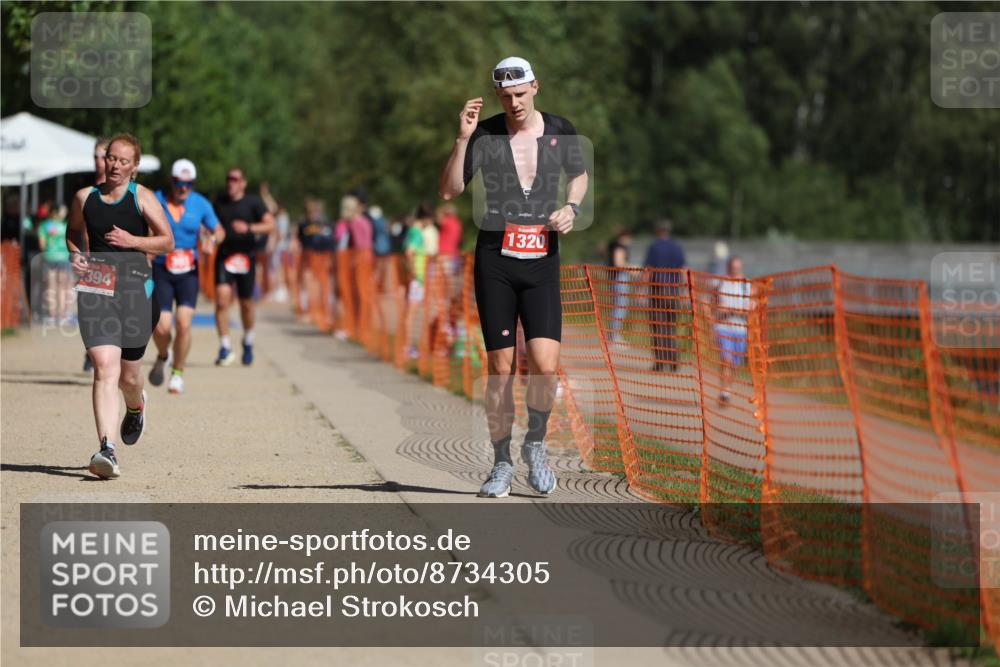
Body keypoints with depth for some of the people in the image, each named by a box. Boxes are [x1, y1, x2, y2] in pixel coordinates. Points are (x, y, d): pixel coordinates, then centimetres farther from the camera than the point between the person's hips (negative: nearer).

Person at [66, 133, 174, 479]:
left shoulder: (143, 198, 2)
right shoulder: (85, 197, 10)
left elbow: (167, 242, 1)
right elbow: (72, 233, 25)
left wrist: (133, 241, -14)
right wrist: (75, 254, 4)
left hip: (134, 283, -1)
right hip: (95, 285, 1)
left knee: (128, 375, 9)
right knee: (104, 367, -16)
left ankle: (136, 405, 48)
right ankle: (107, 450, -24)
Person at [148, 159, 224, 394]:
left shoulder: (200, 204, 1)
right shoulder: (154, 202, -3)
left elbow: (218, 231, 11)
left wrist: (213, 238, -12)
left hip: (188, 271, 1)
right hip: (161, 270, -1)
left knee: (184, 323, -14)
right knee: (161, 327, -9)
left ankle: (177, 373, 5)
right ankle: (163, 357, 27)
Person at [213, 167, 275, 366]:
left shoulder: (253, 202, 0)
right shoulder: (219, 204, 10)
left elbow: (270, 224, -9)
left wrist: (249, 228, -24)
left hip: (246, 257, -2)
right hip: (224, 258, 2)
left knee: (246, 304, 8)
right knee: (222, 300, -15)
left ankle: (248, 343, 33)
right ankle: (225, 348, -13)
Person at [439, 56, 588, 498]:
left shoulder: (560, 131, 3)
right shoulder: (485, 134, -3)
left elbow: (579, 175, 21)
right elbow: (449, 192, -9)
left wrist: (571, 206, 1)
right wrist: (463, 139, -19)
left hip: (542, 262, 1)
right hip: (495, 262, -1)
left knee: (545, 364, -12)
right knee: (500, 367, 1)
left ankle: (535, 444, 13)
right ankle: (502, 463, 14)